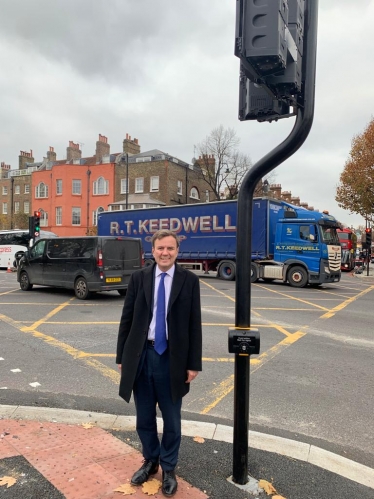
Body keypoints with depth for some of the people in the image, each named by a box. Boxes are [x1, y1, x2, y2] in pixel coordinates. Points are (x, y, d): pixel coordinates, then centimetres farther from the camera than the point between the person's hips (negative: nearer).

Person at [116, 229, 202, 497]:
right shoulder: (139, 278, 0)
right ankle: (150, 461, 41)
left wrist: (194, 363, -4)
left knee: (171, 419, 14)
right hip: (141, 355, 2)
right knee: (144, 417, 17)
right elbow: (127, 319, 3)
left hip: (172, 358, -1)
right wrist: (122, 357, 3)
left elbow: (194, 324, -3)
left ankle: (169, 469, 36)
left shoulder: (189, 280, -4)